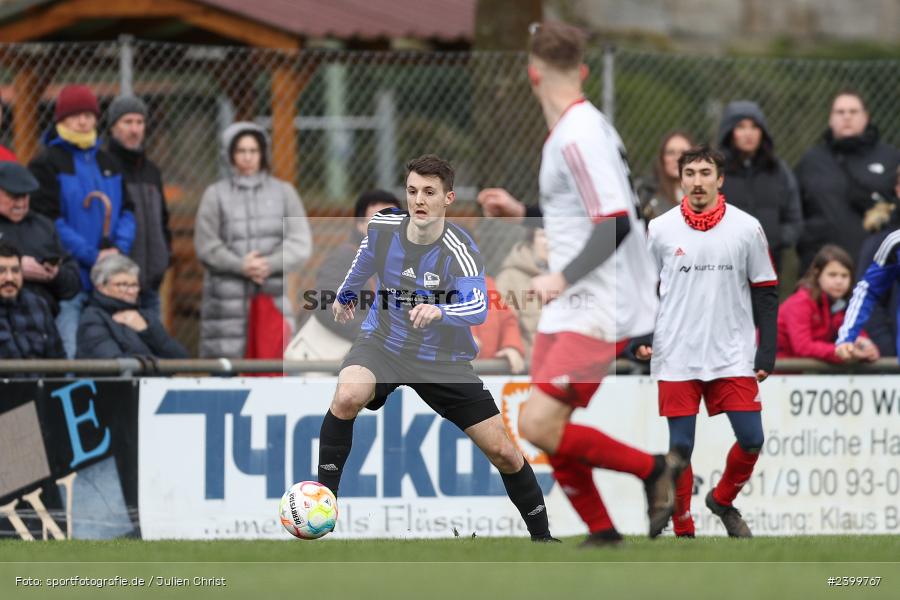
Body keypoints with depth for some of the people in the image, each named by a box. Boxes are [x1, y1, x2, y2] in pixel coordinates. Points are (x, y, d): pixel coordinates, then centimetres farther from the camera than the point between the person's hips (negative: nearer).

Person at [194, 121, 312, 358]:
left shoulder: (283, 192, 14)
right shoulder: (216, 194, 8)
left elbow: (300, 243, 5)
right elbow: (206, 246, -1)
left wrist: (270, 264, -11)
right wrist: (241, 265, -15)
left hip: (273, 293, 1)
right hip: (229, 298, -1)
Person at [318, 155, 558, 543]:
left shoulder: (460, 251, -23)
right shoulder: (383, 227, -11)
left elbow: (478, 308, -38)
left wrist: (440, 311, -58)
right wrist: (347, 293, 32)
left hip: (443, 360, -1)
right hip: (382, 342, 1)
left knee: (500, 449, -2)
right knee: (348, 397, -32)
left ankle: (541, 536, 19)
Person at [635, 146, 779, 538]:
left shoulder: (746, 228, 1)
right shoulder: (660, 230, 2)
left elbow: (765, 293, 5)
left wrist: (766, 352, -1)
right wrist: (639, 338, -4)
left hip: (733, 356, 0)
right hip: (676, 358, 0)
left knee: (751, 439, -6)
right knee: (680, 446, -2)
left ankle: (723, 500, 22)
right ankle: (683, 531, 8)